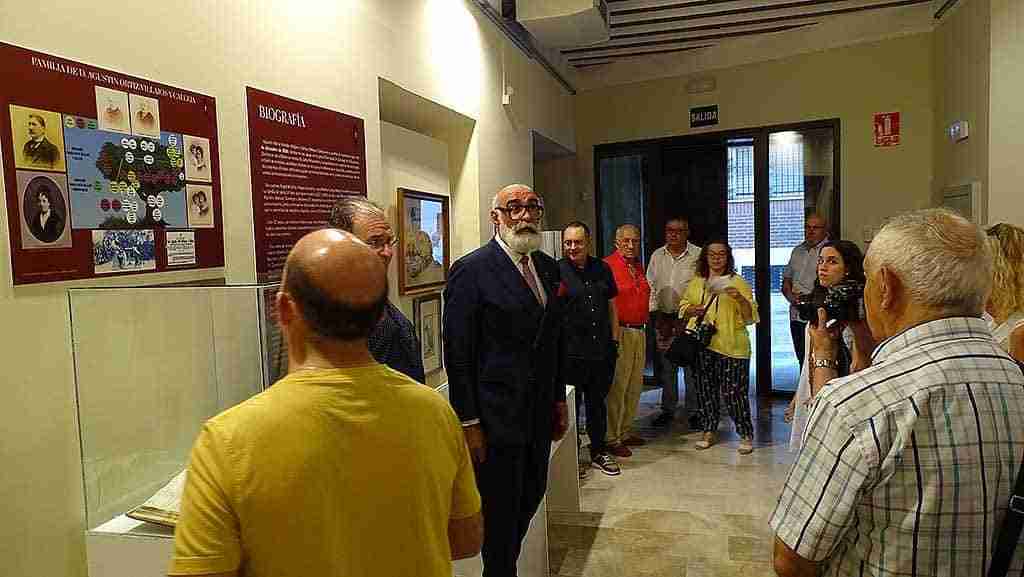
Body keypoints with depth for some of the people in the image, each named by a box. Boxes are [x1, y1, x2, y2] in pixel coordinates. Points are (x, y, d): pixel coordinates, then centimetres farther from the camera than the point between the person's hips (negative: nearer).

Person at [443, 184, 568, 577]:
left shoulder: (547, 267, 8)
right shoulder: (471, 270, -14)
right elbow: (457, 353, -15)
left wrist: (559, 400, 15)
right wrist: (468, 423, -15)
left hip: (539, 413, 7)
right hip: (496, 417, -7)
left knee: (532, 497, 19)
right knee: (501, 511, 7)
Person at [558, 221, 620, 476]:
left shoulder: (602, 269, 8)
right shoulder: (557, 271, -7)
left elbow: (611, 305, 15)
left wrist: (614, 340, 12)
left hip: (602, 350, 5)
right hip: (571, 352, -5)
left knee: (598, 403, 18)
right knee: (570, 406, 7)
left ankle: (599, 453, 33)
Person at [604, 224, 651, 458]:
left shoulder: (639, 265, 14)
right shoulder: (608, 265, -12)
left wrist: (644, 324, 18)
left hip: (639, 332, 9)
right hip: (619, 332, -9)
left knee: (635, 385, 15)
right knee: (616, 386, -4)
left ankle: (625, 432, 28)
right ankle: (611, 438, 6)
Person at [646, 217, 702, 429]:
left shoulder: (698, 255, -2)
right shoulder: (657, 256, 10)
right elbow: (651, 286, 10)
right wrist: (657, 316, 2)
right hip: (663, 318, 4)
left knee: (692, 367, 0)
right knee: (666, 366, 10)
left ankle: (693, 412, 11)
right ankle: (668, 410, 21)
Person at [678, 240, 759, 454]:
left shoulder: (738, 282, 1)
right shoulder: (696, 282, 13)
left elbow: (750, 317, -3)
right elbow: (683, 308, 18)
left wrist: (740, 298, -21)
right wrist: (694, 310, -3)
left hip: (731, 346, -4)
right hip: (701, 345, 4)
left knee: (734, 392, -4)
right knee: (705, 390, 10)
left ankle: (746, 435, 10)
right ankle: (709, 431, 24)